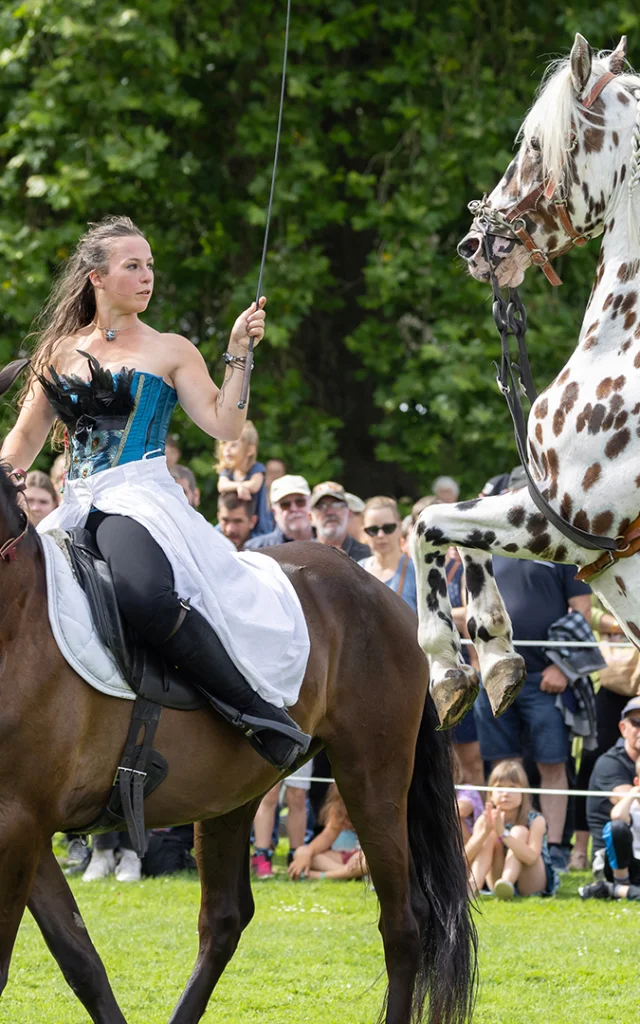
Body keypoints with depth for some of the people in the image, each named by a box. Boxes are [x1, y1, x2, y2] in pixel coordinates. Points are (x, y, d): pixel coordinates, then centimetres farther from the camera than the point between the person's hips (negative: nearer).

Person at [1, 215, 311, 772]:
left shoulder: (170, 352, 9)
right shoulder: (60, 353, 17)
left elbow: (224, 424, 0)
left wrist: (238, 354, -7)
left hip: (140, 497, -5)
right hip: (75, 508, 5)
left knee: (146, 593, -36)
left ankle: (262, 708, -29)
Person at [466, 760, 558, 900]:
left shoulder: (535, 820, -13)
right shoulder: (486, 820, -4)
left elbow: (531, 857, -30)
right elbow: (466, 857, -16)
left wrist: (503, 832, -40)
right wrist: (484, 832, -34)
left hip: (533, 885, -2)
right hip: (497, 885, 3)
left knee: (519, 832, -21)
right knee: (491, 836, -17)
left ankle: (506, 882, -44)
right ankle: (474, 885, -37)